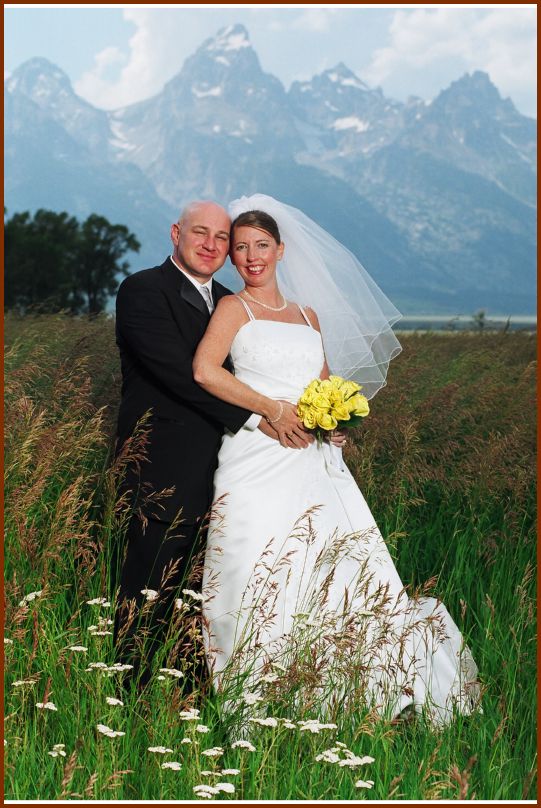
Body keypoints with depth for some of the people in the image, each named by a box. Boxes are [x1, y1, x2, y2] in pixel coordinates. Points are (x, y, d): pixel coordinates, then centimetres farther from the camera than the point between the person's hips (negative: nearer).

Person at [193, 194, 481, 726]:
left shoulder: (308, 315, 21)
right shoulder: (234, 308, 4)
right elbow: (204, 370, -13)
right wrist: (272, 409, -14)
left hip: (315, 460, 5)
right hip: (259, 458, -5)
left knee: (344, 568, -4)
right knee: (266, 574, -11)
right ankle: (259, 701, -4)